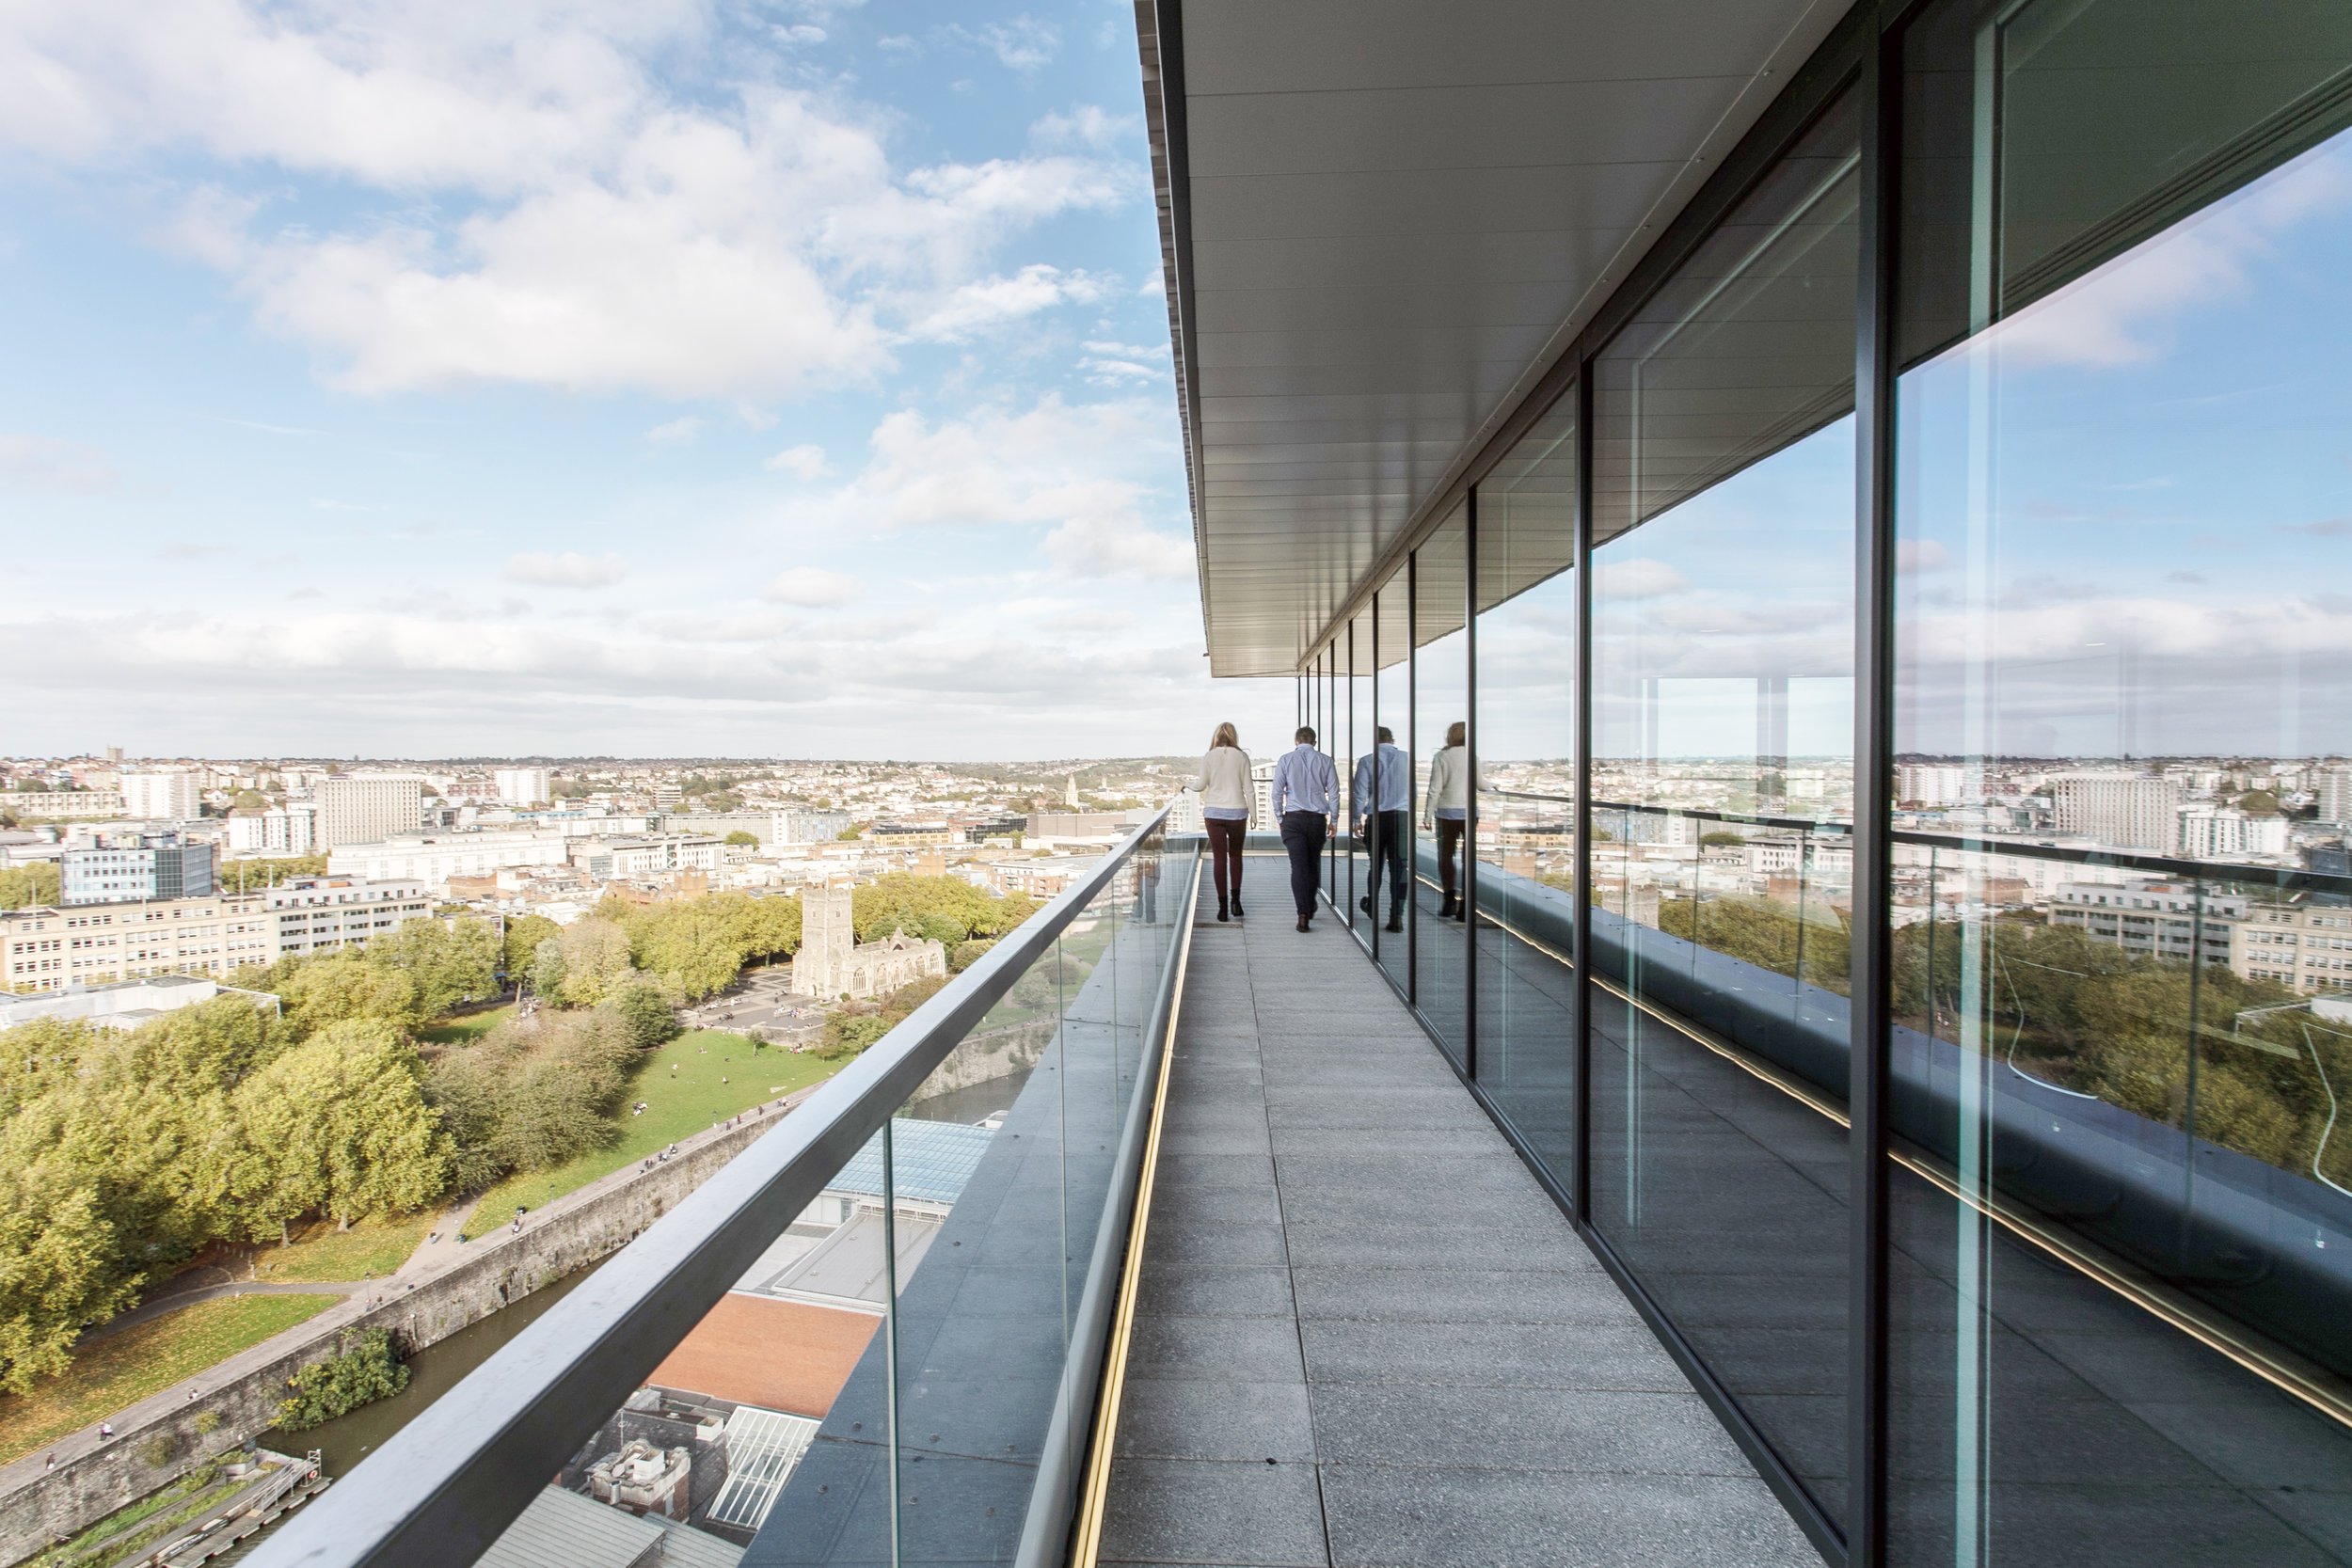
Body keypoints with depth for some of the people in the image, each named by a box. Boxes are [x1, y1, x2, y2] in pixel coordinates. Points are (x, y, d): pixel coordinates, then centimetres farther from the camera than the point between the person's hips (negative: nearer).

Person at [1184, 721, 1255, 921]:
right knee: (1235, 855, 17)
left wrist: (1187, 785, 21)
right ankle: (1235, 899, 5)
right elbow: (1248, 788, -2)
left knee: (1219, 858, 5)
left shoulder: (1209, 757, -1)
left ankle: (1223, 907, 5)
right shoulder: (1241, 756, -2)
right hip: (1236, 812, 0)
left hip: (1213, 812, 0)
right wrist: (1253, 814, 6)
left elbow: (1201, 784, 0)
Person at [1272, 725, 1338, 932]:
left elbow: (1277, 792, 0)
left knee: (1299, 866, -5)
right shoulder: (1325, 761, 4)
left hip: (1293, 818, -2)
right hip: (1318, 819, 2)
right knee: (1313, 865, 16)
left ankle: (1303, 913, -16)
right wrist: (1333, 820, 14)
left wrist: (1279, 819, 9)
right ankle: (1310, 909, 29)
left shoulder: (1286, 760, 1)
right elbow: (1334, 793, 5)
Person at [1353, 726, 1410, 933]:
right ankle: (1396, 916, -5)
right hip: (1402, 816, 0)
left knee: (1376, 863, 18)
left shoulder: (1367, 761, -3)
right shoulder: (1406, 759, 3)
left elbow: (1360, 793, -3)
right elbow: (1413, 792, 10)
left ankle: (1372, 905, 37)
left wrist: (1357, 819, 9)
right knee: (1399, 866, 0)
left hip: (1376, 817, 0)